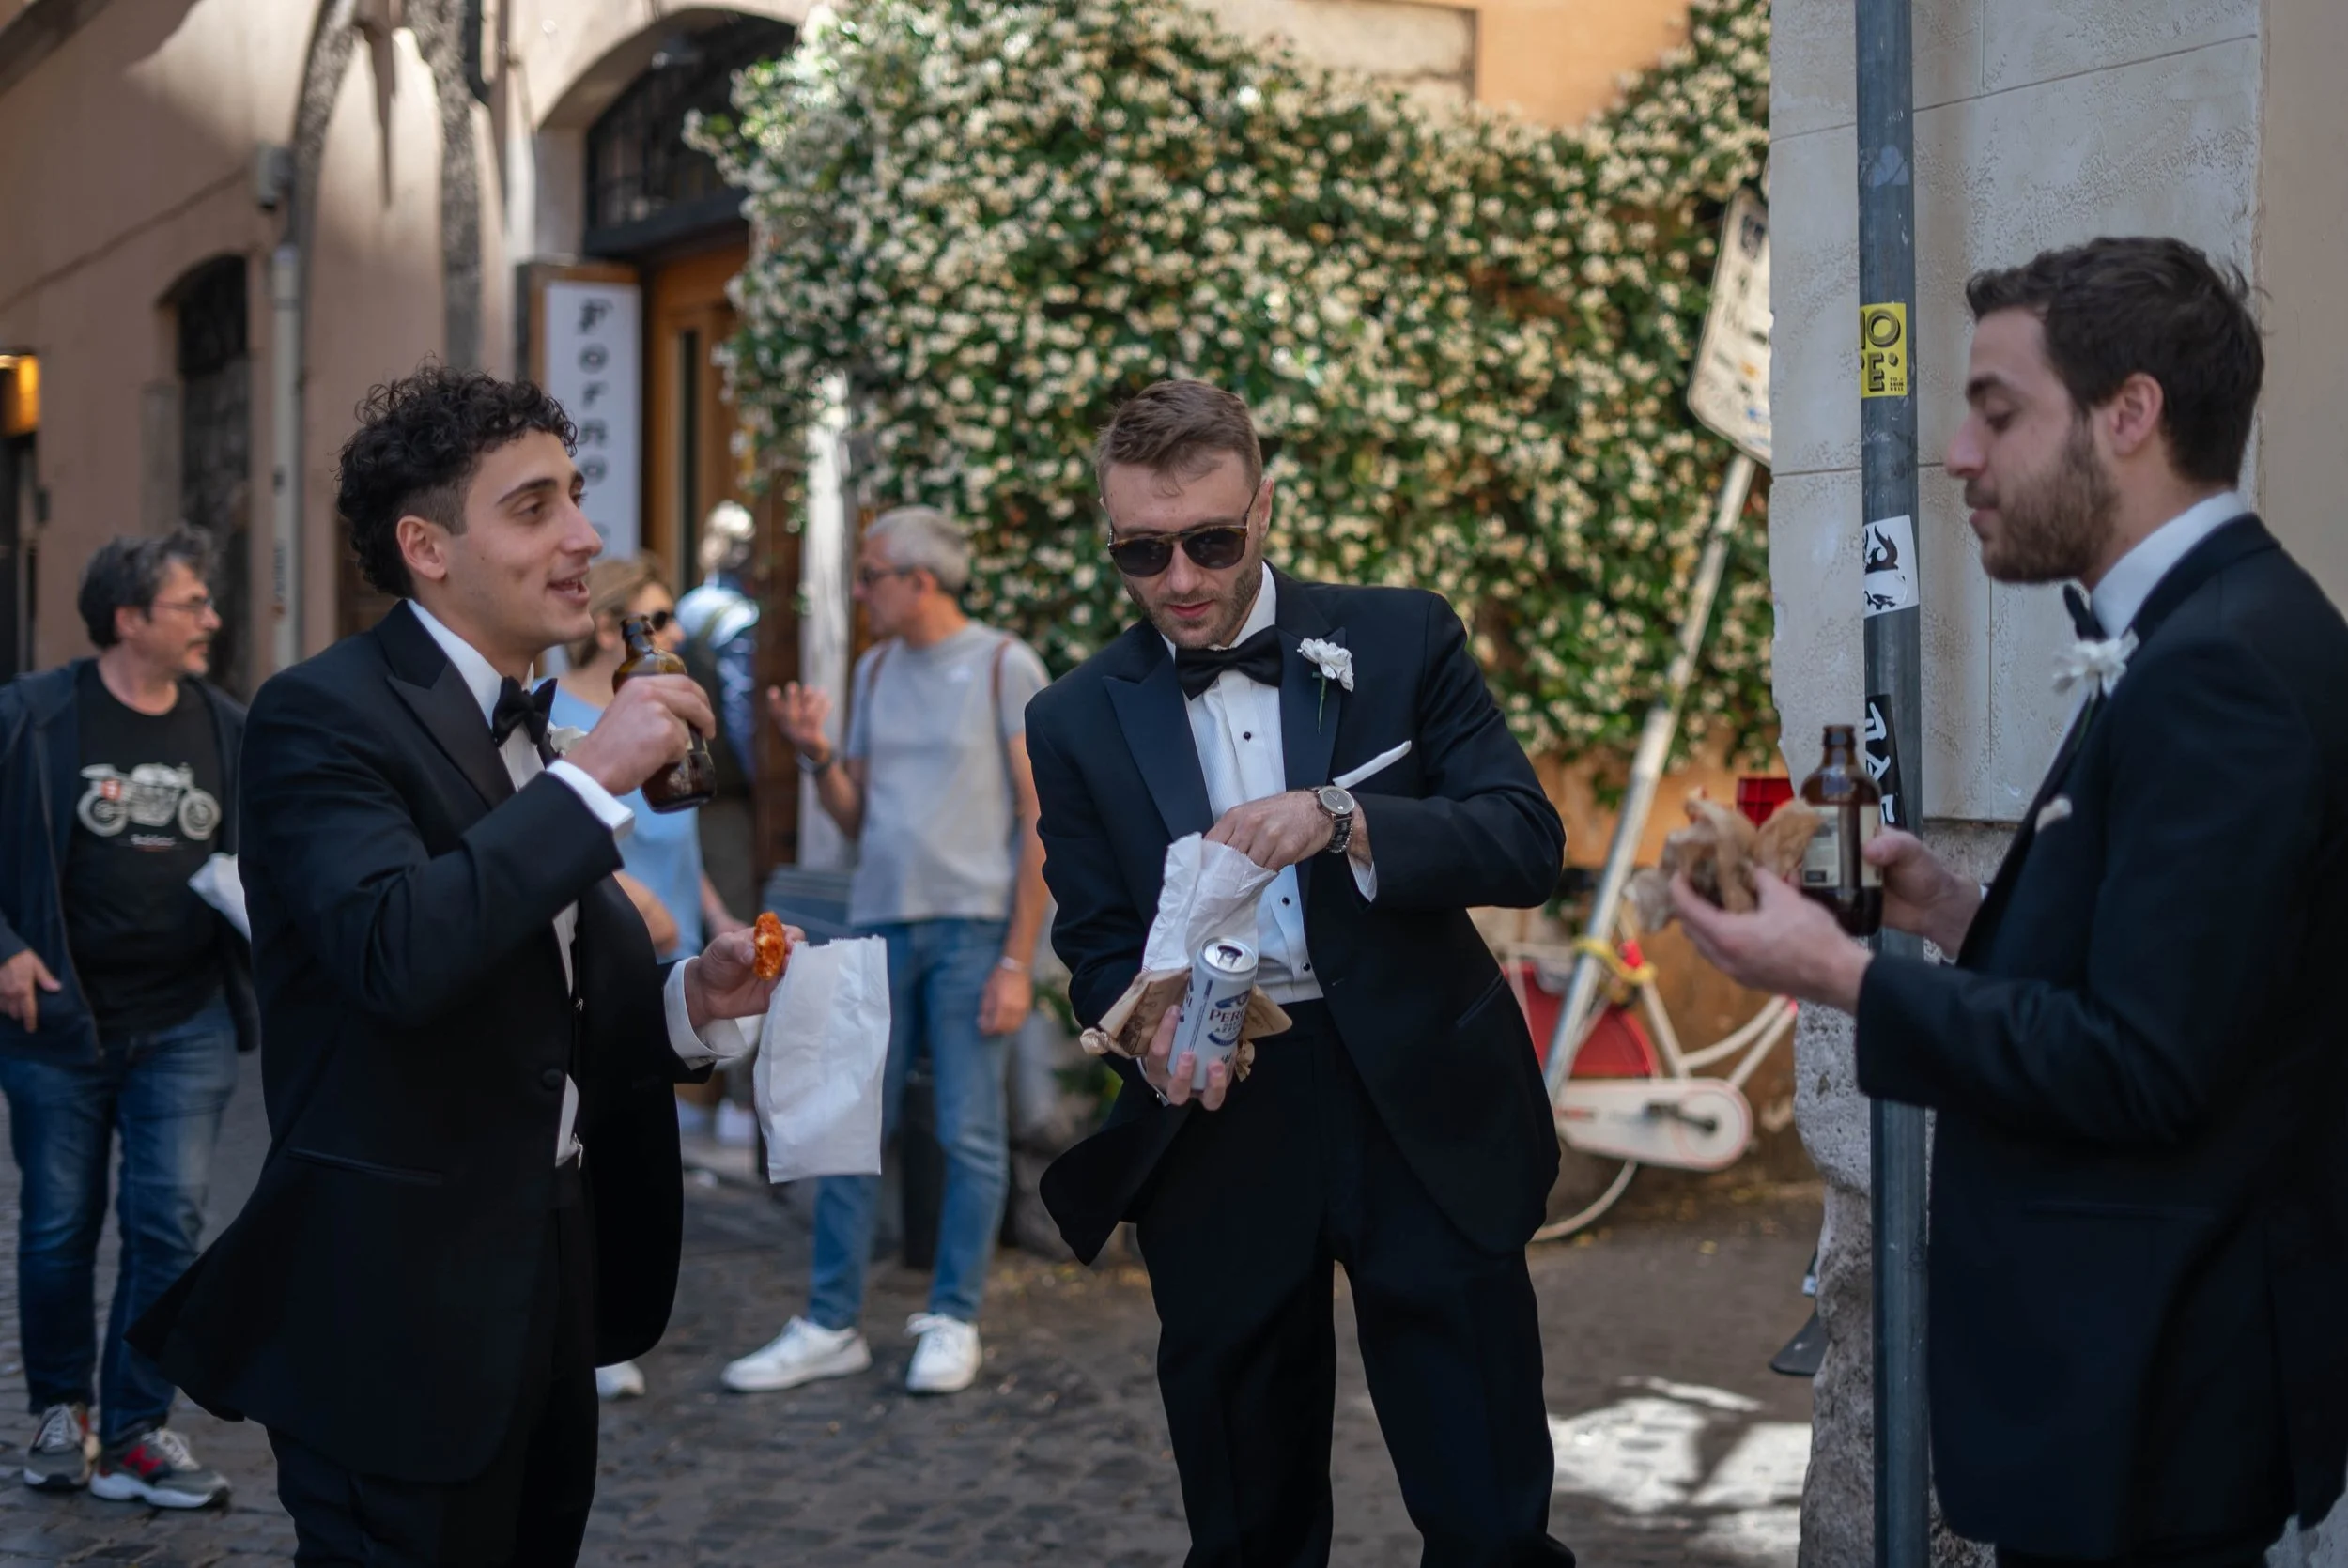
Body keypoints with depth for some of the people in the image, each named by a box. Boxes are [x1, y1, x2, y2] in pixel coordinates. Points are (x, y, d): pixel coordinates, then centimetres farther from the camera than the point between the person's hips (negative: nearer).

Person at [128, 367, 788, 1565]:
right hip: (401, 1316, -8)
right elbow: (396, 952, -30)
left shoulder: (530, 731, 13)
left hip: (544, 1288, 8)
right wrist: (594, 778, -23)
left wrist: (691, 1003, -1)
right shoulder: (323, 713, -13)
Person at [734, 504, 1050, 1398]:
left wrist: (1017, 961, -11)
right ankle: (831, 1327, 11)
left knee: (971, 1135, 0)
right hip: (879, 922, 5)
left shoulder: (1004, 668, -2)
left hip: (973, 927, -5)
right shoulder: (876, 672, 15)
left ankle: (952, 1324, 10)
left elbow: (1040, 822, -6)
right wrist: (817, 755, -1)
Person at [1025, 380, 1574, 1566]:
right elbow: (1096, 945, 7)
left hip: (1423, 1111, -1)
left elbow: (1529, 843, -6)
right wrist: (1155, 1030, -16)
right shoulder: (1075, 724, 4)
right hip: (1218, 1127, 1)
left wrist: (1345, 822, -23)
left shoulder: (1403, 640, 0)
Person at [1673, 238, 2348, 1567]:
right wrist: (1964, 914, 4)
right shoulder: (2212, 635, 10)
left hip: (2147, 1382, -9)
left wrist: (1847, 974, -17)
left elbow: (2141, 1068, -25)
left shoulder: (2220, 668, -21)